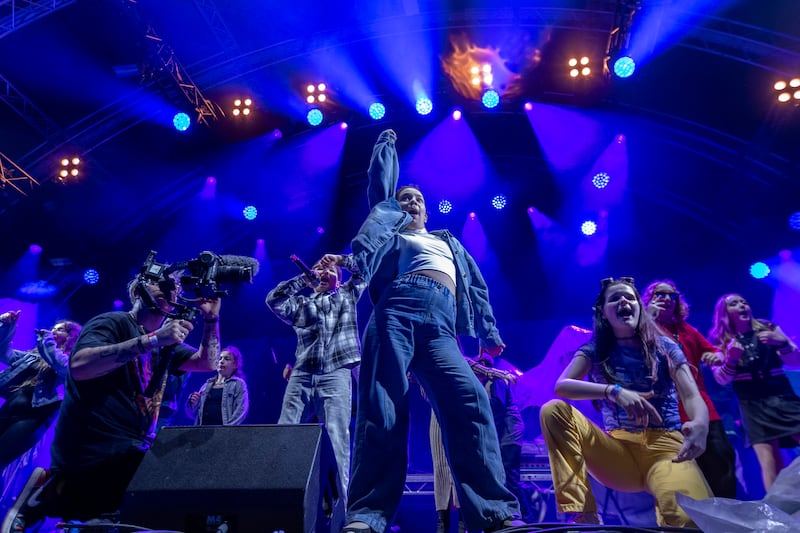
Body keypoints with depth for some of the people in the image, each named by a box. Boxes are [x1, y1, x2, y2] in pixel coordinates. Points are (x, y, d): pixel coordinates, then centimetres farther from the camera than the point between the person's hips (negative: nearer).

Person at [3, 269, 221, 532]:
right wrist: (152, 340, -33)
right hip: (94, 451, -8)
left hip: (134, 450, 8)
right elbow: (79, 366, -28)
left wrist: (211, 318, -6)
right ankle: (50, 491, -1)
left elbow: (208, 363, 6)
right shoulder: (113, 322, -10)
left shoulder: (165, 341, 12)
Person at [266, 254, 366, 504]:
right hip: (301, 376, 3)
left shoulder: (347, 295, 22)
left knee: (337, 439, -9)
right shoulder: (300, 304, 23)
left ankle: (343, 502, -8)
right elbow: (273, 300, 6)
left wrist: (340, 259, 15)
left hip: (336, 374, -2)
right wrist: (303, 278, 8)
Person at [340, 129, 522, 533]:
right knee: (382, 410, -15)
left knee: (471, 401, -20)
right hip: (397, 313, -2)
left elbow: (477, 289, 34)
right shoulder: (391, 229, 30)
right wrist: (387, 144, 50)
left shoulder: (450, 243, 39)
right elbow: (381, 182, 34)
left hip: (439, 328, 2)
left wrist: (489, 333, 25)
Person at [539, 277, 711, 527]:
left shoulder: (665, 347, 6)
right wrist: (613, 391, -31)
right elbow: (561, 386, -13)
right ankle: (582, 515, -25)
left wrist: (700, 425, -33)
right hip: (619, 449, 3)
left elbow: (692, 396, -7)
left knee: (691, 521, -38)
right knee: (554, 411, -23)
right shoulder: (593, 351, 5)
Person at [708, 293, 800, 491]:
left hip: (783, 397, 2)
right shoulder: (720, 341, 3)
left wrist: (781, 343, -15)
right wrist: (731, 358, -21)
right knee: (770, 464, -7)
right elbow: (721, 379, -1)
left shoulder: (768, 328, 9)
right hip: (752, 406, -2)